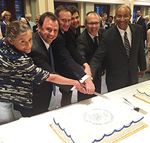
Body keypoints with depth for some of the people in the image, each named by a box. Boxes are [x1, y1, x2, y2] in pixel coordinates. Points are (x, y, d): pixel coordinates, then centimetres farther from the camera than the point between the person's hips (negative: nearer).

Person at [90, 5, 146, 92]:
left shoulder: (138, 30, -6)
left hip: (133, 77, 4)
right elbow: (97, 57, -20)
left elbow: (140, 50, 7)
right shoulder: (108, 35, -18)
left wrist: (142, 67, 17)